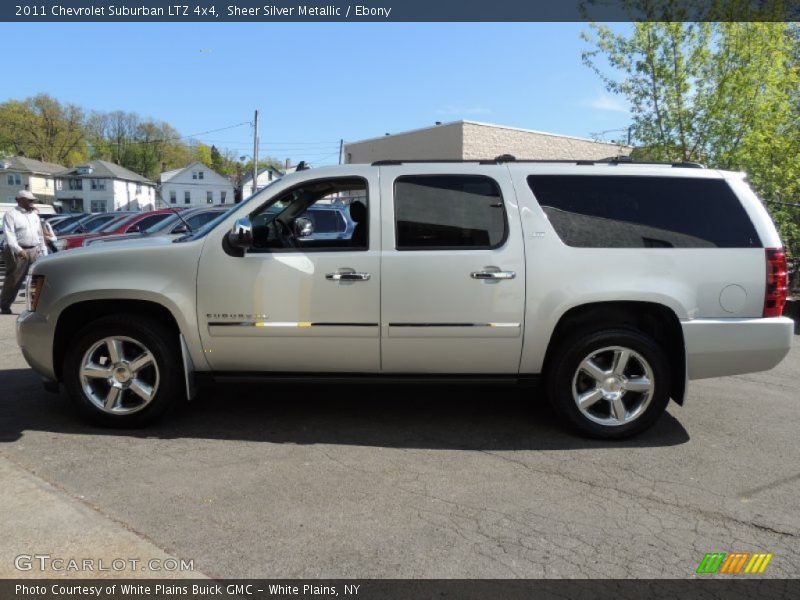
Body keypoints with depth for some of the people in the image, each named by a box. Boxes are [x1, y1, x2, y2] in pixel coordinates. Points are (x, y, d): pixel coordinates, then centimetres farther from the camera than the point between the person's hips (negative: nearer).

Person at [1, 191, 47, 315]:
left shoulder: (34, 215, 18)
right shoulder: (11, 214, -2)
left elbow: (40, 235, 22)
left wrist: (44, 251, 15)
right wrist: (18, 250, -26)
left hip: (34, 251, 6)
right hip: (18, 252, -6)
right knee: (13, 280, -3)